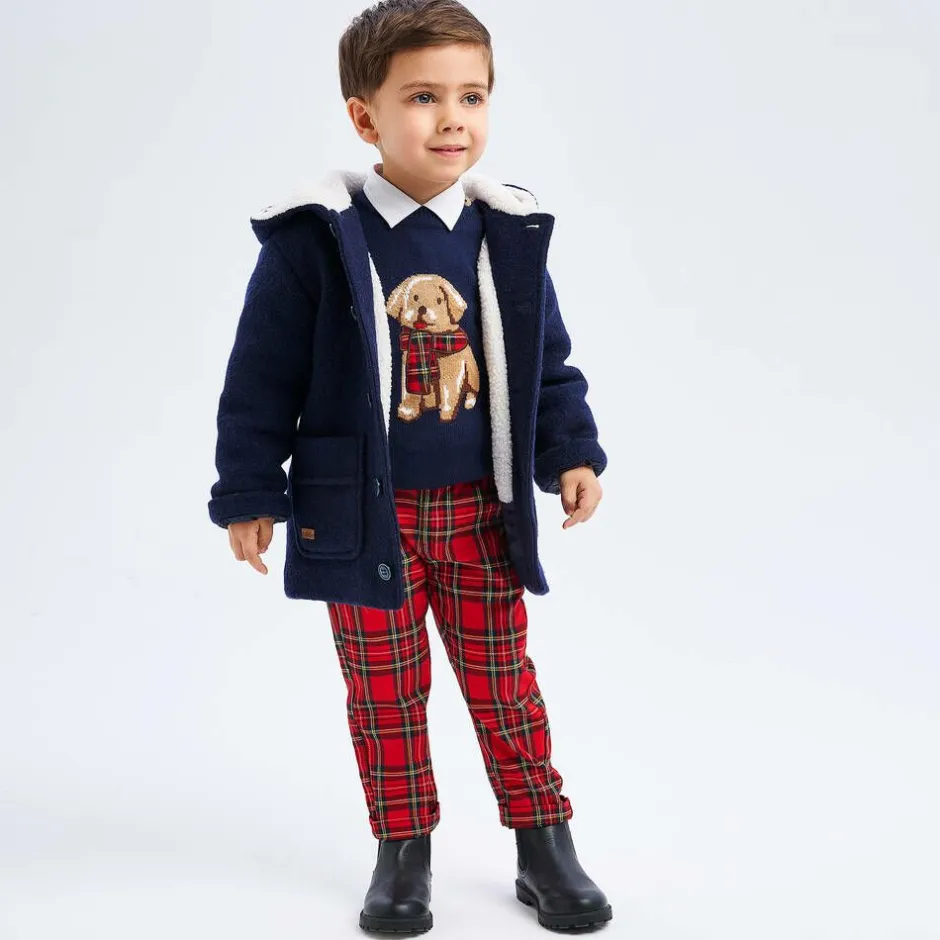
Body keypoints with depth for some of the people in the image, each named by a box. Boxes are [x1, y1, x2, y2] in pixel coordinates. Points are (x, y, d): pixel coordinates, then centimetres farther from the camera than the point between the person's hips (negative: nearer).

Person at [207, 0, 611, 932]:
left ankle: (543, 841, 26)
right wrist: (249, 494, -4)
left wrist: (571, 452, 2)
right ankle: (402, 852, 26)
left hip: (480, 509, 2)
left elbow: (548, 361, 10)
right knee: (385, 692, 10)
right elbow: (262, 377, -6)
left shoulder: (508, 231, -1)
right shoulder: (315, 237, -11)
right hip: (364, 514, -2)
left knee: (503, 680, 13)